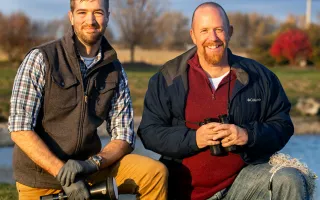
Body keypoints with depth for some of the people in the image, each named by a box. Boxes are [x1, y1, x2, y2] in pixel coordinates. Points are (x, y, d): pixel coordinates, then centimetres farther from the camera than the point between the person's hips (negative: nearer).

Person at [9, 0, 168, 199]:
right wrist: (63, 173, -23)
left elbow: (124, 136, 0)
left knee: (155, 173, -15)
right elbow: (20, 130, -15)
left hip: (88, 166, 3)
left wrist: (92, 163, -19)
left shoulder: (115, 70, 1)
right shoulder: (41, 58, -9)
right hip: (40, 176, -2)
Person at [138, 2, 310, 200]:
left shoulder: (258, 76, 4)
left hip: (244, 178, 0)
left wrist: (249, 135, -15)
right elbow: (149, 132, -2)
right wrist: (193, 138, -18)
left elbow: (282, 125, 6)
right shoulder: (168, 78, 1)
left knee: (290, 180, -24)